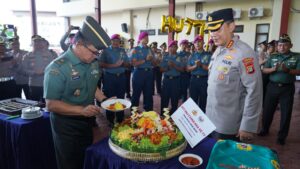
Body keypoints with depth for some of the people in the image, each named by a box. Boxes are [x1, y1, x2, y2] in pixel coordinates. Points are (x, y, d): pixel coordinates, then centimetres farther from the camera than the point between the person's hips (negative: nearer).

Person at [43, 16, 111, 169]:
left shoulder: (93, 63, -2)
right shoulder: (57, 68, -23)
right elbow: (51, 104, -22)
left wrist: (104, 100, -5)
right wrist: (82, 110, -30)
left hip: (87, 122, 7)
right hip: (67, 127, -6)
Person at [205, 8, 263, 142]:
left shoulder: (244, 53, -19)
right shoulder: (218, 51, 6)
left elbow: (254, 92, -20)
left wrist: (247, 126, -18)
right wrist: (208, 113, 15)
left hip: (228, 126, -7)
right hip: (211, 120, 7)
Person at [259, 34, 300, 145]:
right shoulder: (273, 57, 7)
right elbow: (264, 70, 1)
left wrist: (287, 70, -23)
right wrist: (273, 69, -18)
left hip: (287, 88, -1)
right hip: (272, 86, 2)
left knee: (286, 113, 5)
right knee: (267, 109, 9)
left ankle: (282, 136, 18)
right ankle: (265, 129, 29)